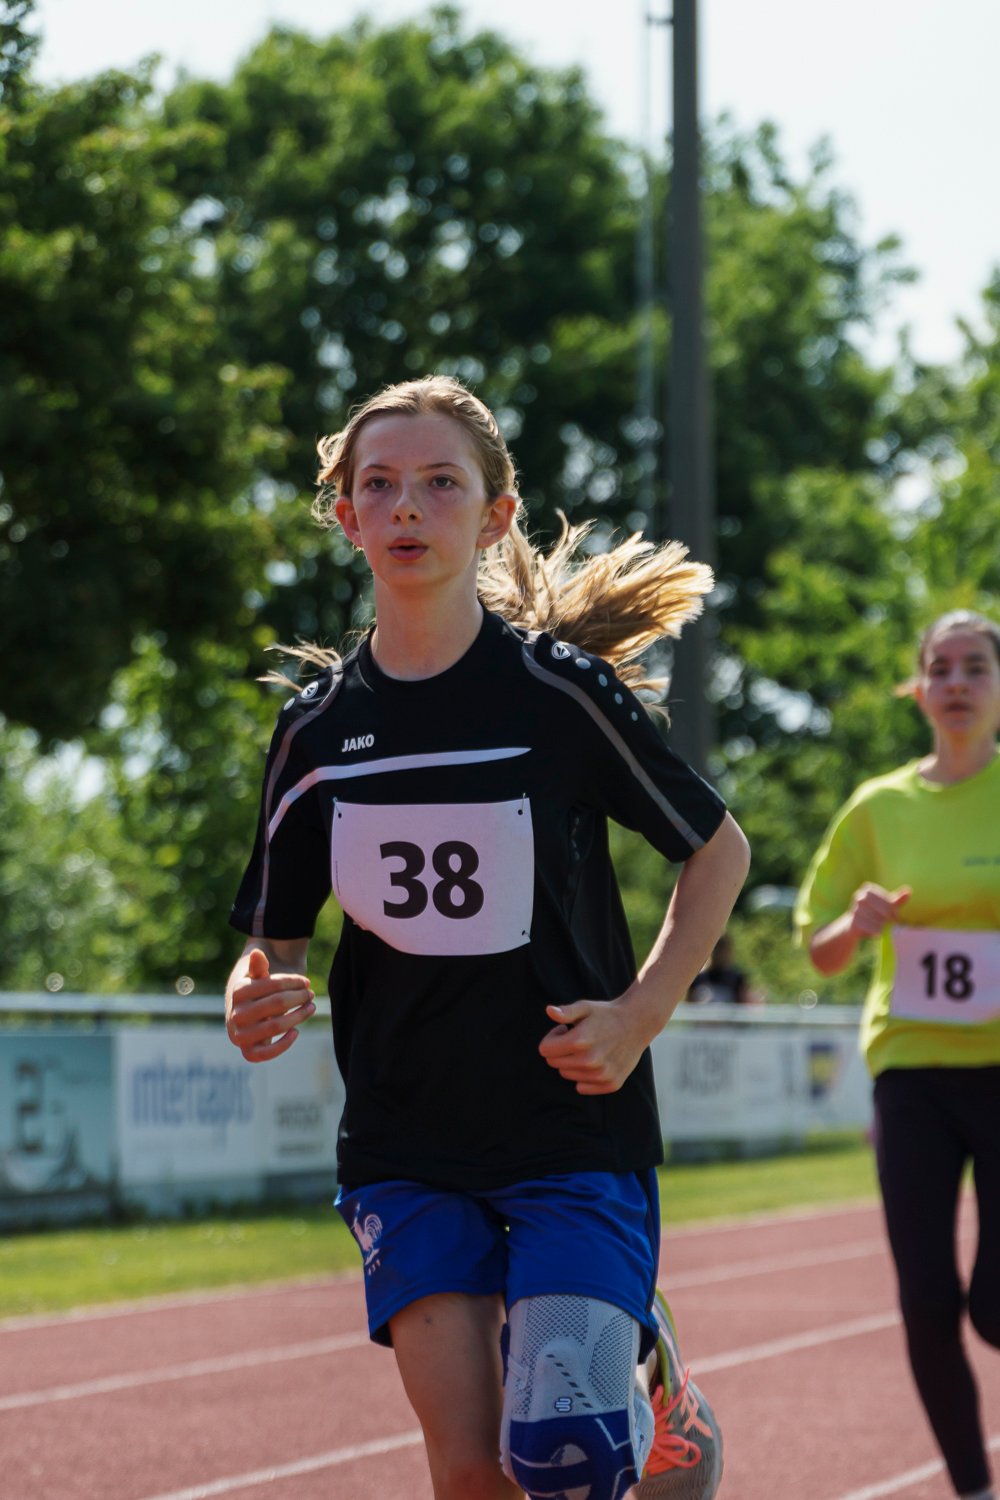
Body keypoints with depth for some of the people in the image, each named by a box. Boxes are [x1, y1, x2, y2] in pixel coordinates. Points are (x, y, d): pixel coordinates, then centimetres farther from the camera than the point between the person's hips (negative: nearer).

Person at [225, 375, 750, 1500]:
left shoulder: (561, 688, -7)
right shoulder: (317, 727, 2)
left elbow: (717, 851, 4)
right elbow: (273, 934, 10)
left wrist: (640, 1015, -8)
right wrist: (258, 999, -14)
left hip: (575, 1121, -3)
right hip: (406, 1142, 3)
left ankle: (648, 1371, 17)